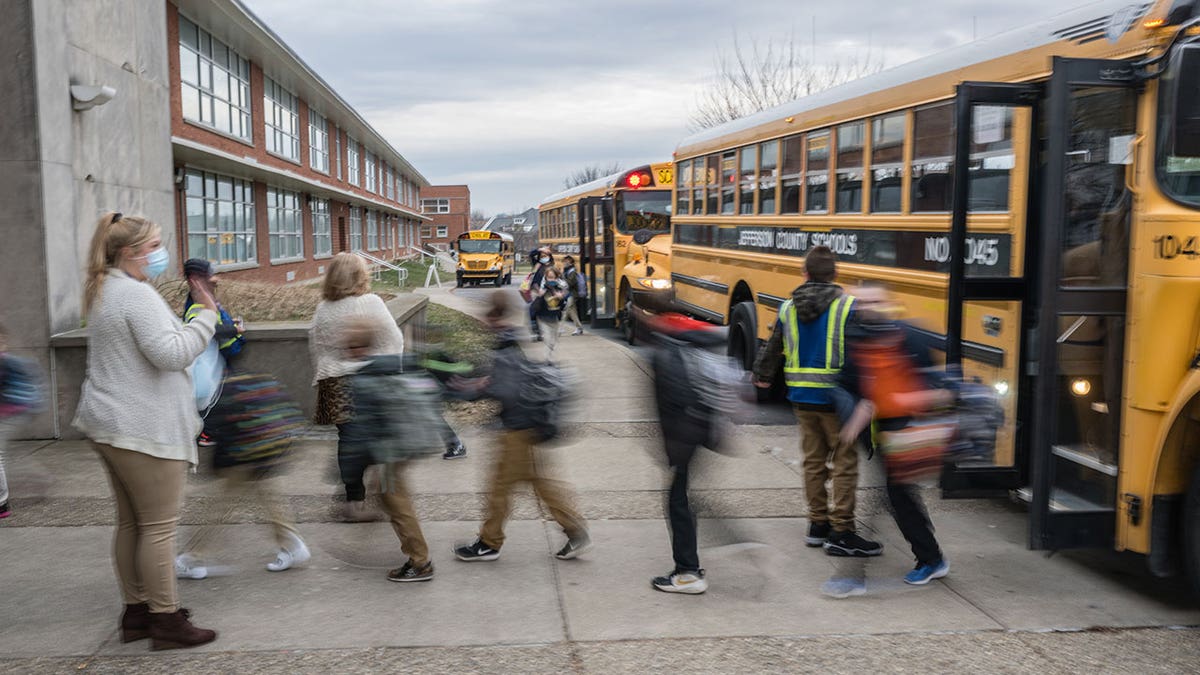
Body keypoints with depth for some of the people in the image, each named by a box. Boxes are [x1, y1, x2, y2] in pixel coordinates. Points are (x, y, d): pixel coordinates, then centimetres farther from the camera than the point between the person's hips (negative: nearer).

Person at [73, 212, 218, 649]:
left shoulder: (105, 293, 18)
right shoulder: (137, 294, -16)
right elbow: (171, 353, -23)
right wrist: (208, 315, -16)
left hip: (112, 427, 11)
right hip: (144, 430, -11)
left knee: (131, 523, 15)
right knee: (160, 526, -4)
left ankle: (136, 612, 24)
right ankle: (166, 621, 1)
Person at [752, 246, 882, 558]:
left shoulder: (788, 308, 4)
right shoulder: (848, 307, -10)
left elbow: (772, 348, 16)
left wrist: (762, 376, 32)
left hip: (802, 398, 5)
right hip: (837, 399, -5)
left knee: (814, 461, 15)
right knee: (844, 463, 2)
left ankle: (818, 523, 23)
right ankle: (841, 533, 4)